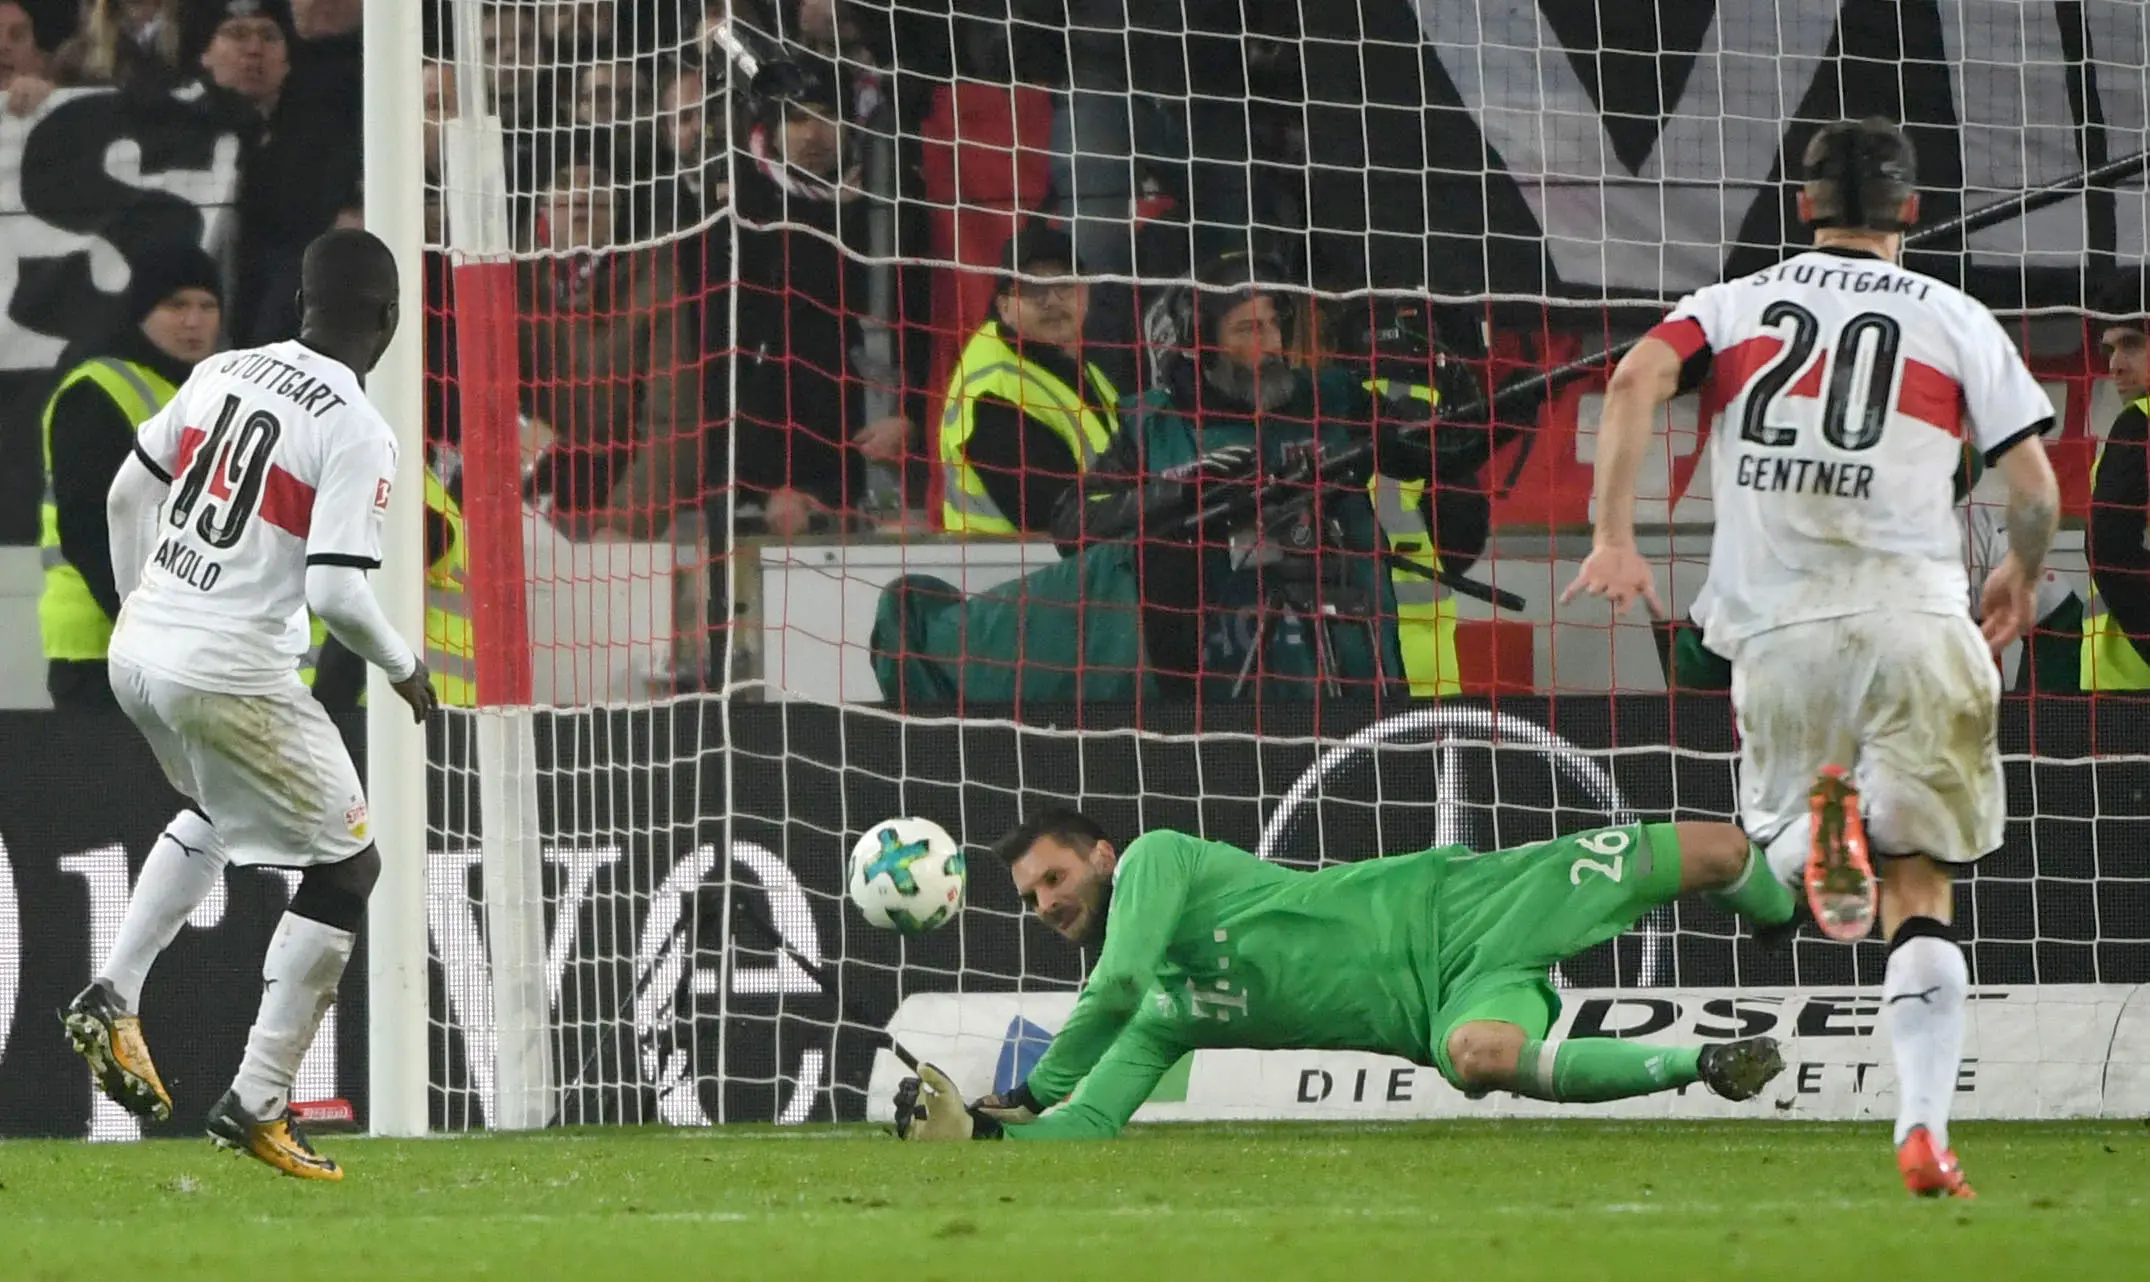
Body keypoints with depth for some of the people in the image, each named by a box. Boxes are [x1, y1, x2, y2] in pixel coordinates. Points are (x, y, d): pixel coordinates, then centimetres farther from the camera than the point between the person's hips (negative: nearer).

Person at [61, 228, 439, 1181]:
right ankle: (256, 1105, 1)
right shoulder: (357, 431, -13)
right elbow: (337, 591, -18)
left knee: (219, 808, 34)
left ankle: (112, 996, 19)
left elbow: (129, 492, 15)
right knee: (345, 867, 5)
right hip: (230, 674, -8)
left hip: (138, 649, 8)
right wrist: (403, 668, 1)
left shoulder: (225, 373, 7)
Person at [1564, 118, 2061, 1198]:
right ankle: (1923, 1132, -13)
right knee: (1922, 890, 6)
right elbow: (2035, 487, 5)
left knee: (1779, 844, 20)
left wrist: (1613, 539, -7)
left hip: (1777, 624, 1)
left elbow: (1635, 381, -6)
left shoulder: (1736, 305, 13)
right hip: (1912, 612, -1)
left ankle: (1816, 823, -20)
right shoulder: (1957, 322, 9)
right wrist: (2019, 579, 26)